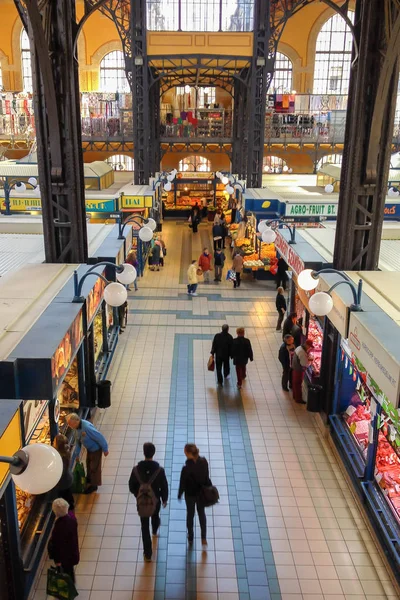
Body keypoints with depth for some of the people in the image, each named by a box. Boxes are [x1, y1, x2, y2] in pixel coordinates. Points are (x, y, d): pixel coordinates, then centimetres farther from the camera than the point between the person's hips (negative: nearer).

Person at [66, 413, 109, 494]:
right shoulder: (78, 426, -12)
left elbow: (100, 437, -32)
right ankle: (89, 478, 53)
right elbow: (78, 441, 4)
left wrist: (105, 449, -20)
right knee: (88, 463, 28)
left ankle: (94, 485, 31)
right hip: (89, 448, 8)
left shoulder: (87, 427, -40)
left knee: (94, 467, 10)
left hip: (96, 449, -8)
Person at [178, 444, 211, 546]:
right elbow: (207, 477, -5)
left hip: (190, 494, -3)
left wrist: (179, 495, 0)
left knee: (190, 515, 20)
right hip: (202, 492, 3)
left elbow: (182, 483, -17)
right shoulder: (204, 462, -19)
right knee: (202, 513, 24)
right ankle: (204, 538, 30)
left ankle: (190, 538, 38)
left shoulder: (186, 468, -31)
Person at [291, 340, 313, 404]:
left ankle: (295, 396, 38)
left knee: (295, 383, 22)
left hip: (295, 368, 10)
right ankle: (298, 399, 16)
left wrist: (308, 358, 1)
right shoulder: (302, 352, -30)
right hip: (299, 370, -10)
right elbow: (305, 364, -27)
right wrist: (310, 361, -9)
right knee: (298, 384, 4)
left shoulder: (299, 347, 0)